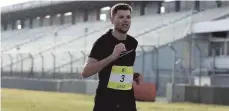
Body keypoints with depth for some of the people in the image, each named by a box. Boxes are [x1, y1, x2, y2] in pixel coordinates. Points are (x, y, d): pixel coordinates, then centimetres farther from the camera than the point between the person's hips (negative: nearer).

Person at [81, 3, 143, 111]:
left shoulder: (133, 43, 9)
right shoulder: (102, 42, -10)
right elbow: (85, 72, -20)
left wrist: (134, 76, 5)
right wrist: (112, 57, -27)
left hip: (128, 101, 5)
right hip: (105, 101, -5)